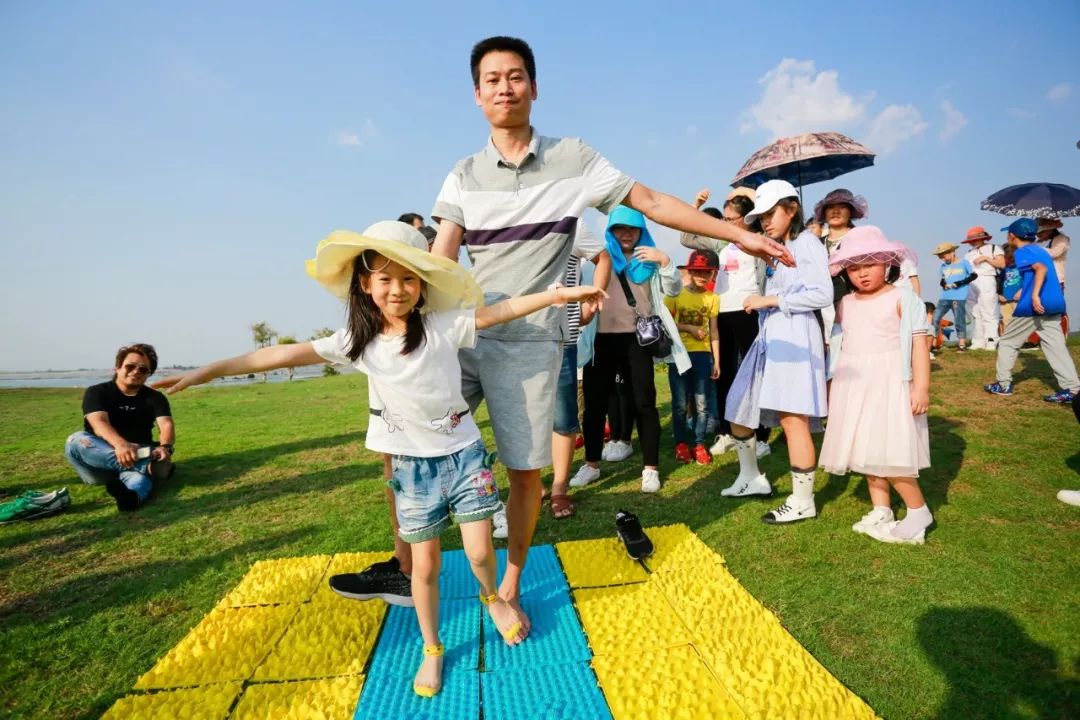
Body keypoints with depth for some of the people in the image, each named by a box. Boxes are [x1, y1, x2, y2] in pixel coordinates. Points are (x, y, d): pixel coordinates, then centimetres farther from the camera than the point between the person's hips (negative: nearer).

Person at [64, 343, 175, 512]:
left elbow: (166, 425, -14)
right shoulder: (96, 392, -2)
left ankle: (132, 495, -72)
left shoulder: (155, 398, 5)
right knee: (76, 441, -31)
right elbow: (99, 423, -22)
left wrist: (165, 447, -40)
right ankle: (149, 465, -47)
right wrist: (120, 444, -45)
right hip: (100, 466, 0)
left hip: (139, 458, 0)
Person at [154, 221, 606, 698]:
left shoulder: (443, 325, -10)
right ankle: (432, 650, 32)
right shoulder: (357, 340, -6)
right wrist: (208, 371, -4)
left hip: (463, 454, -1)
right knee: (424, 564, 9)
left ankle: (492, 596, 39)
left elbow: (501, 311, -12)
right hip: (413, 465, 1)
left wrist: (558, 294, -18)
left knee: (479, 551, 3)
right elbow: (288, 354, -5)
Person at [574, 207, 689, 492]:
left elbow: (673, 290, 3)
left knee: (644, 403, 3)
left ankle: (651, 468, 12)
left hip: (637, 339, 0)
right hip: (601, 339, 0)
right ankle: (591, 464, 21)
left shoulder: (649, 260, 11)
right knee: (595, 403, 7)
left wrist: (665, 261, -12)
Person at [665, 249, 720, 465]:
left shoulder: (712, 298, 3)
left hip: (702, 354, 2)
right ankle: (681, 443, 16)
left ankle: (699, 444, 15)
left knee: (702, 403, 4)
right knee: (680, 403, 5)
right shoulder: (676, 293, -2)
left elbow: (713, 331, 6)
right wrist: (690, 328, -14)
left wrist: (716, 360, 5)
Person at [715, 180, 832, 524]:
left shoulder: (807, 242, -2)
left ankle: (802, 501, -1)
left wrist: (771, 300, -13)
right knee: (737, 405, 10)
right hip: (770, 337, 9)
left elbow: (823, 294, -13)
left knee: (792, 417, -10)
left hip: (795, 336, -9)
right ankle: (752, 478, 26)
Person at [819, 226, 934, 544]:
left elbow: (918, 343, -10)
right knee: (867, 450, 10)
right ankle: (881, 510, 22)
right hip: (855, 386, 6)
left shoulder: (902, 298, -6)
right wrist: (832, 384, 16)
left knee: (888, 452, -9)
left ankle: (918, 511, 9)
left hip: (889, 384, -6)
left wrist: (921, 386, -16)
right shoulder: (846, 304, 11)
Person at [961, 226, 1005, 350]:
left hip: (987, 282, -5)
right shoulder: (968, 254, 21)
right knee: (975, 314, 3)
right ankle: (978, 341, 5)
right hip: (971, 285, 5)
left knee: (988, 314, -8)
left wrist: (986, 258, -5)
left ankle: (991, 341, -6)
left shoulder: (993, 248, 9)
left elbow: (1002, 264, -1)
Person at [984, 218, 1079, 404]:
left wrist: (1035, 295, -30)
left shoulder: (1022, 252, -5)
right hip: (1054, 304, 8)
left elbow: (1041, 268, -22)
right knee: (1055, 346, 4)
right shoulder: (1041, 250, 20)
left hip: (1034, 305, -8)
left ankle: (1003, 384, 10)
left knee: (1007, 342, 7)